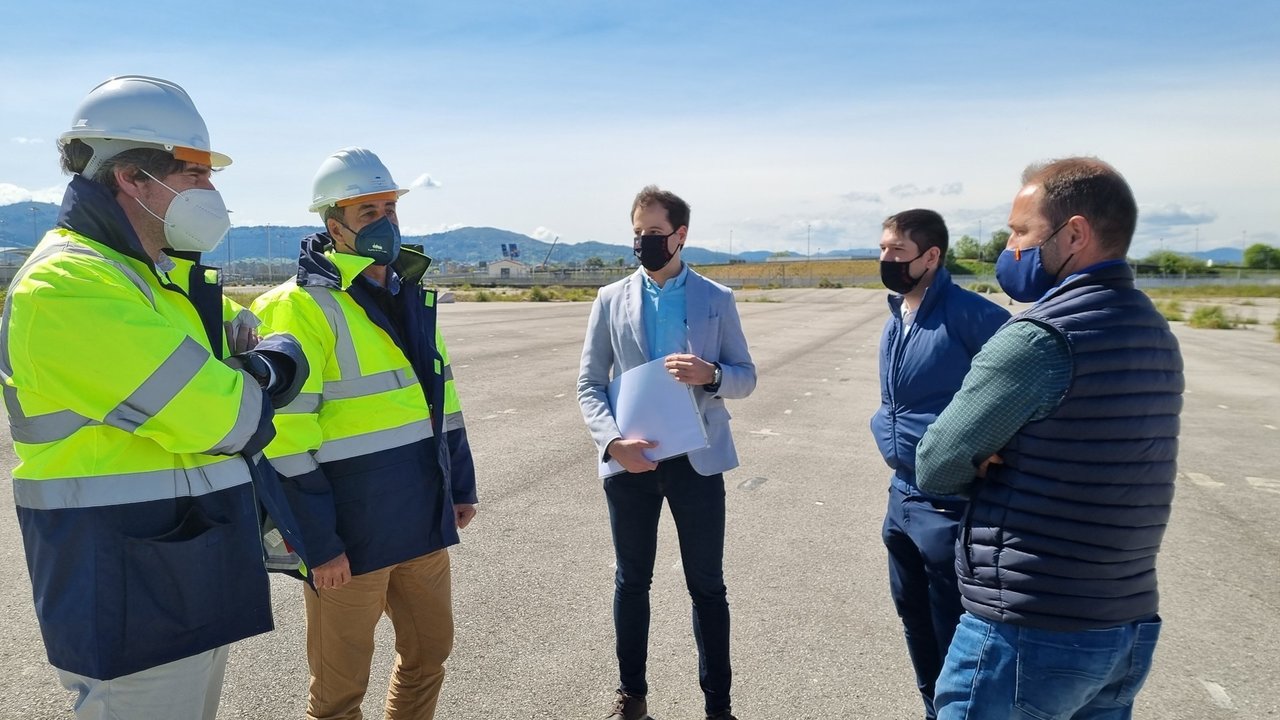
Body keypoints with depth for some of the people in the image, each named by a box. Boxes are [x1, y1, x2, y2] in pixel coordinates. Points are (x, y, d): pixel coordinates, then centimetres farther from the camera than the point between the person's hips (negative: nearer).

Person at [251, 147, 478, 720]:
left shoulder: (411, 297, 10)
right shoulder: (303, 307, -14)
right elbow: (286, 437, -17)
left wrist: (461, 485, 15)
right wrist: (318, 542, -16)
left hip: (423, 521, 7)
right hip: (351, 534, -7)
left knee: (430, 649, 20)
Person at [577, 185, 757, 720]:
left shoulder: (716, 299, 2)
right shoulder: (611, 299, 3)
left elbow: (746, 377, 3)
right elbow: (589, 384, 0)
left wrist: (711, 374, -20)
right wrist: (613, 440, -17)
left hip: (696, 459, -1)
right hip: (631, 458, 1)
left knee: (707, 585, 9)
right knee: (631, 582, 14)